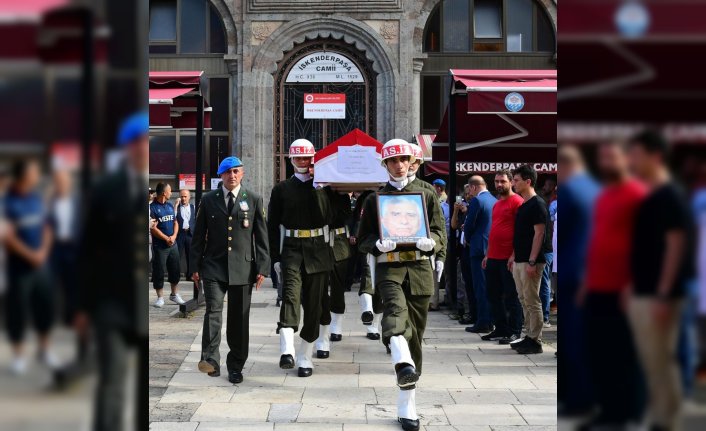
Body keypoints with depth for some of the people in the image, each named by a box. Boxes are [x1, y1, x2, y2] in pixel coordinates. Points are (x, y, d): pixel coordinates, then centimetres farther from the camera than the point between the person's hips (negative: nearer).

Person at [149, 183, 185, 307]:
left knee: (175, 270, 9)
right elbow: (153, 228, -13)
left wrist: (174, 236, -5)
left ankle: (175, 294, 22)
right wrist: (166, 239, -14)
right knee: (159, 272, 0)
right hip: (159, 245, -6)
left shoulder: (170, 206, 11)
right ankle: (160, 298, 7)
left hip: (173, 244, 6)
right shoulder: (152, 207, -9)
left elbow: (175, 223, 13)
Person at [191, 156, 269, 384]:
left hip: (243, 268, 1)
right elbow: (198, 235, 9)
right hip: (214, 267, 0)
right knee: (213, 310, -17)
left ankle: (235, 366, 15)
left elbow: (261, 236, 5)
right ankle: (210, 359, -20)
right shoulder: (208, 200, 7)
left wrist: (262, 268, 0)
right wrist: (196, 266, 3)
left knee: (239, 318, 5)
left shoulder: (254, 200, 6)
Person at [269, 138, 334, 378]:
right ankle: (287, 351, -33)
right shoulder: (282, 189, 9)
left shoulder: (324, 186, 8)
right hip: (291, 249, -1)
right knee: (291, 295, -20)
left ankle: (305, 357, 14)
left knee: (314, 304, 4)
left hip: (318, 250, 1)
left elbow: (333, 217, -1)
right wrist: (275, 257, 1)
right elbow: (272, 225, 8)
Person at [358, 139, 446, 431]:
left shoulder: (426, 195, 11)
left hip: (420, 269, 2)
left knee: (415, 334, 4)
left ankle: (406, 407, 13)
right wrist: (378, 244, -15)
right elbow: (363, 240, 8)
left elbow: (441, 234, 8)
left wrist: (430, 242, -15)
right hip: (389, 268, -2)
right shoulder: (374, 199, 9)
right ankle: (403, 363, -61)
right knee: (396, 309, -33)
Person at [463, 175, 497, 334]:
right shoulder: (495, 201, 11)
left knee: (480, 287, -5)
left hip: (480, 248, -8)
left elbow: (469, 224, -13)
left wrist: (468, 239, 7)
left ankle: (482, 323, -6)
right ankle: (490, 322, 16)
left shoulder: (476, 200, -12)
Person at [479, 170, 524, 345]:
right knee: (494, 295, 12)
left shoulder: (517, 202, -9)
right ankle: (501, 330, 21)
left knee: (511, 296, -2)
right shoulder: (497, 204, 19)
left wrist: (514, 255, -19)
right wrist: (488, 254, 20)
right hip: (493, 257, 9)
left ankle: (514, 332, 4)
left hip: (509, 258, -9)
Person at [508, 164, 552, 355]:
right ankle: (529, 336, 18)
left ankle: (535, 341, -2)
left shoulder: (537, 205, -12)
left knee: (532, 302, -6)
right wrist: (514, 256, 20)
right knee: (524, 301, 12)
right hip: (519, 261, 9)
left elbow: (539, 233, -17)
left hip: (530, 262, -9)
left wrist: (532, 262, -21)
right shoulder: (522, 205, 16)